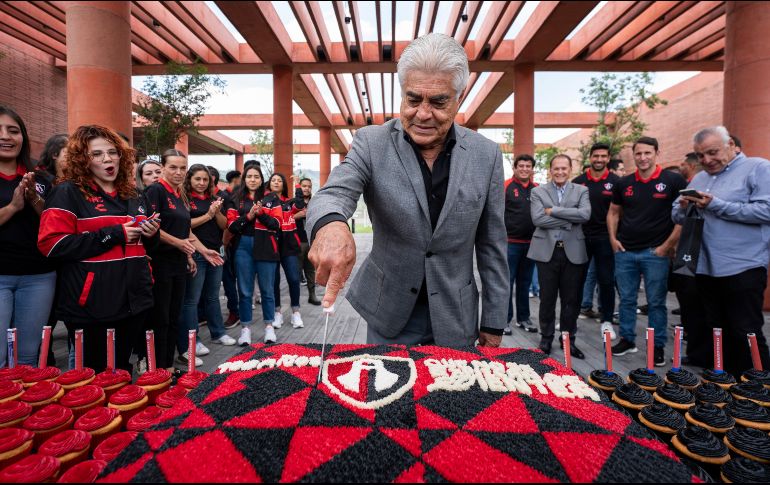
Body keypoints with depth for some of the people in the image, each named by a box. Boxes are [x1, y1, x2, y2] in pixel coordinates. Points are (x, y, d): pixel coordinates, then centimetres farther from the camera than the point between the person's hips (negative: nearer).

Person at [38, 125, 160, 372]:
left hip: (133, 302, 6)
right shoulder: (68, 193, -5)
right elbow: (51, 244, -17)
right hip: (91, 307, -6)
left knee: (122, 372, 18)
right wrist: (113, 235, -18)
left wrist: (151, 235, 3)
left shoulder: (132, 197, 15)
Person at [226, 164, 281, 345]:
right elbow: (231, 226, 1)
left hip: (266, 248, -1)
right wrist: (248, 216, -13)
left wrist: (261, 214, -15)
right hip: (243, 247, 1)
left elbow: (276, 224, -2)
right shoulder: (236, 200, 10)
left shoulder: (271, 199, 7)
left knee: (267, 289, 6)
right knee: (245, 291, 5)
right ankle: (246, 328, 16)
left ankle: (269, 326, 18)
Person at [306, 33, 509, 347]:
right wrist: (330, 224, -48)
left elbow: (491, 246, -2)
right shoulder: (371, 143, -9)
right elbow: (334, 193, -23)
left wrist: (494, 322, 1)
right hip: (389, 315, -1)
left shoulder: (486, 155, -6)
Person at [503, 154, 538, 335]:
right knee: (507, 282, 1)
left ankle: (523, 318, 25)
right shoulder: (506, 187, -5)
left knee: (525, 283, 14)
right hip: (510, 243, -5)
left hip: (531, 243, 5)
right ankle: (505, 319, 10)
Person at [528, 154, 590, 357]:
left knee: (571, 299, 9)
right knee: (547, 298, 7)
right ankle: (546, 337, 23)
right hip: (547, 251, -1)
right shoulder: (538, 191, 4)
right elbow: (537, 219, -11)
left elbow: (585, 214, -11)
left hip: (573, 252, 1)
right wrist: (569, 221, -12)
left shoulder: (581, 191, 8)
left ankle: (568, 339, 25)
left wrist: (553, 210, -12)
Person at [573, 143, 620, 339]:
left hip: (604, 237, -1)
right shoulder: (578, 181, 4)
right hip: (581, 236, 2)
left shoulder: (615, 182, 0)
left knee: (606, 280, 4)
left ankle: (606, 320, 18)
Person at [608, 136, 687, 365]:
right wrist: (613, 239, 6)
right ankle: (627, 340, 24)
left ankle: (658, 347, 17)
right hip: (625, 251, 3)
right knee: (626, 300, 11)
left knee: (656, 302, 4)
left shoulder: (673, 180, -3)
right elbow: (613, 213, 18)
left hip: (655, 252, -3)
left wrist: (668, 245, -8)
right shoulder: (624, 183, 8)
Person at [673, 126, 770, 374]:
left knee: (746, 335, -2)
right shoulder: (699, 179, 14)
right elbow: (677, 217, 15)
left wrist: (715, 205, -18)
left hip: (743, 268, -6)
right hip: (705, 269, 7)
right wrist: (684, 207, -6)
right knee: (718, 333, 16)